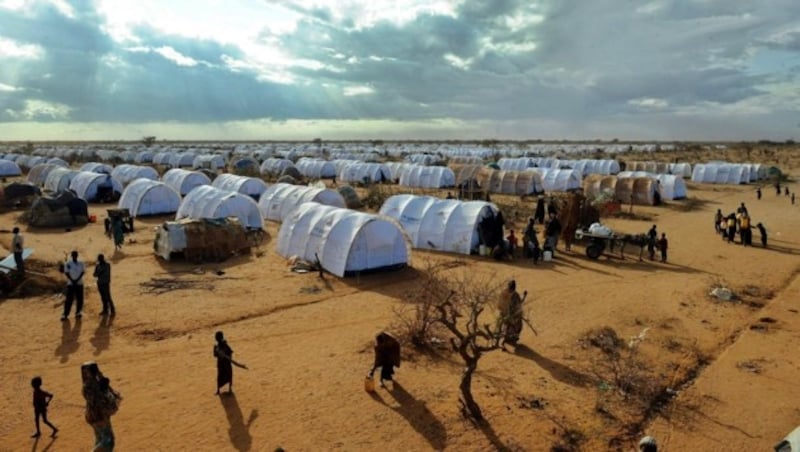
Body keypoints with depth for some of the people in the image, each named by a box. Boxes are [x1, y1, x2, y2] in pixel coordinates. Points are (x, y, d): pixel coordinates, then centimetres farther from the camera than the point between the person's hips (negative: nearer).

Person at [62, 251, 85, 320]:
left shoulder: (81, 264, 3)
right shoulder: (68, 264, -3)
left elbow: (82, 272, 0)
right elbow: (66, 273, -5)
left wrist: (77, 280, -13)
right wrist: (72, 280, -14)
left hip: (79, 283, 2)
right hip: (70, 283, -2)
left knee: (79, 299, 4)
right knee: (69, 299, -3)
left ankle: (78, 313, 15)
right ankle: (65, 314, 2)